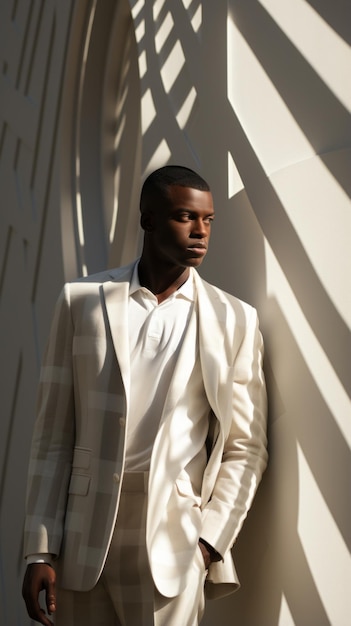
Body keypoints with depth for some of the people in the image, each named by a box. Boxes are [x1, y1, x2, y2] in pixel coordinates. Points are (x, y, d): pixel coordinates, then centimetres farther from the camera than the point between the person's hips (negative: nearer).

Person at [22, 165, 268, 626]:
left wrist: (209, 542, -8)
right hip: (82, 537, 1)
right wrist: (41, 549, -2)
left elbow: (245, 448, 2)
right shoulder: (81, 301, 1)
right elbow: (53, 435, 1)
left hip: (172, 540, -1)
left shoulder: (235, 320, 0)